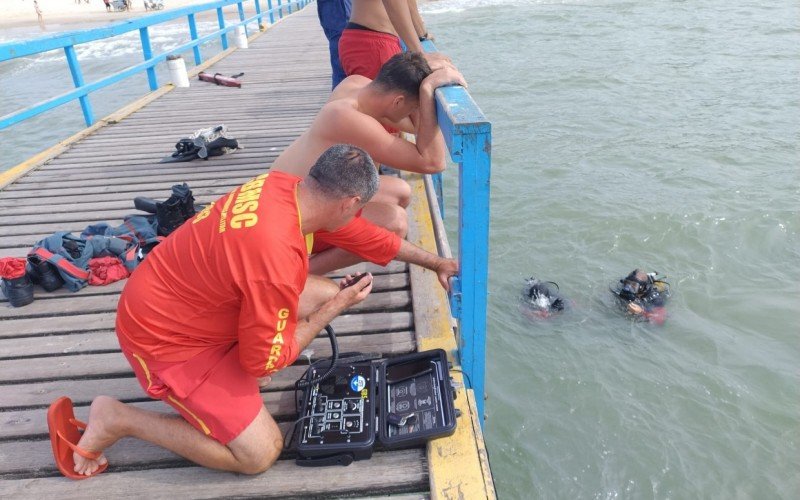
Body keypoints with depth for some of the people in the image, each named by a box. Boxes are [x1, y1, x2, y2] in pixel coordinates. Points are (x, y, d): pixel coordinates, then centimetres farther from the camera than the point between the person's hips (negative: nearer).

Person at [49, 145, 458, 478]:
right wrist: (335, 307, -13)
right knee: (260, 453, -5)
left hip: (191, 301, 8)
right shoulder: (277, 255, -36)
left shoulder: (286, 186, -11)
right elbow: (266, 362, -21)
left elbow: (364, 235, 5)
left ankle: (229, 369, 9)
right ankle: (116, 419, 3)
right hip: (166, 337, -8)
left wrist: (435, 262, 15)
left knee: (327, 293, 3)